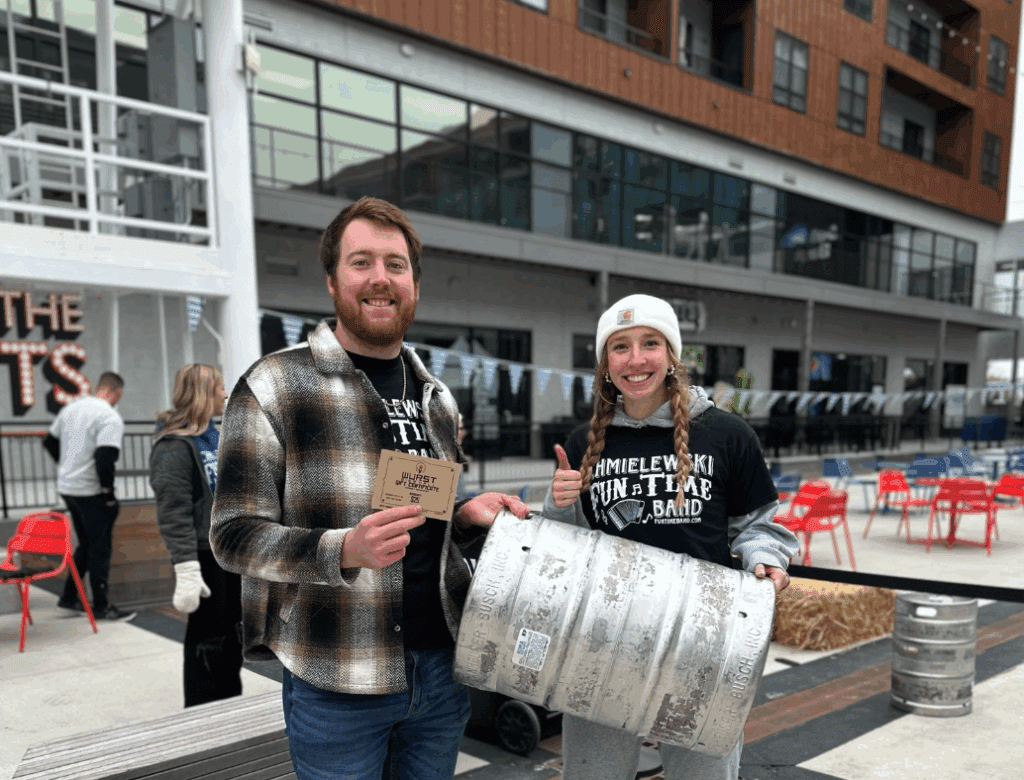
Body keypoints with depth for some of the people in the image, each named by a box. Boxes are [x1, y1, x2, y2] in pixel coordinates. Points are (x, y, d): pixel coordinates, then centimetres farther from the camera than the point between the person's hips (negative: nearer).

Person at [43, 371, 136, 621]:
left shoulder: (71, 408, 9)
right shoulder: (110, 418, -17)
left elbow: (50, 441, 18)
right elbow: (105, 458, -24)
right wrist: (108, 491, -13)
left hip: (66, 486, 8)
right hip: (89, 491, -8)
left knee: (86, 544, 21)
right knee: (101, 547, 2)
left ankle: (69, 597, 27)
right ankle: (101, 607, 9)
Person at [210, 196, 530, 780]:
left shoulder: (438, 400, 9)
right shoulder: (274, 387, -9)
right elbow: (234, 536, -11)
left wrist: (467, 515, -3)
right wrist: (345, 551, -27)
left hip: (442, 666, 6)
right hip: (338, 687, -5)